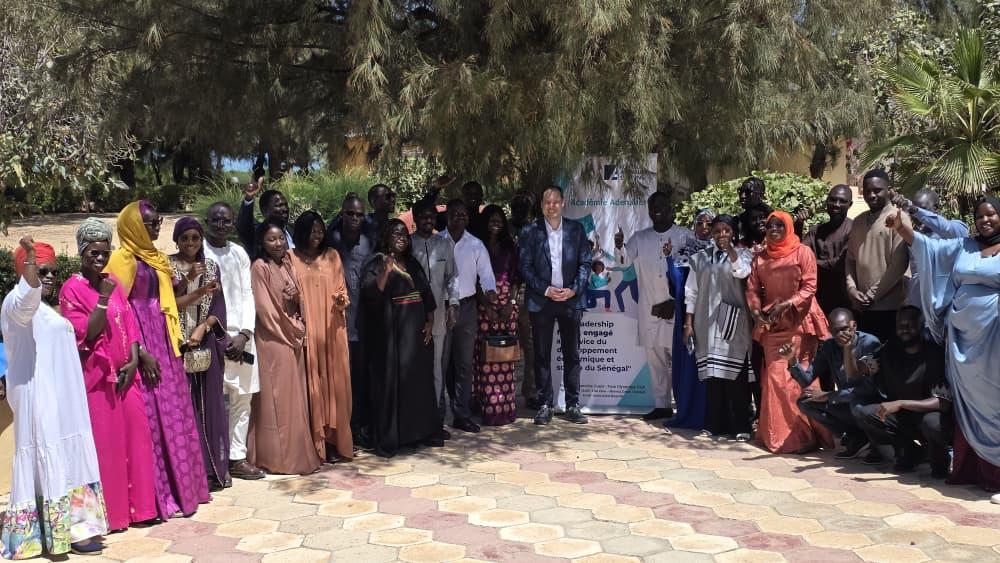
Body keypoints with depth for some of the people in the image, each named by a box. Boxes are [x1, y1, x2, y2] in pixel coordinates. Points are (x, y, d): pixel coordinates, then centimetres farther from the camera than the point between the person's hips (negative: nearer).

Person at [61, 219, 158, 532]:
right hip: (96, 378, -6)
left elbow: (129, 324, 10)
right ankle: (110, 511, 9)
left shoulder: (114, 284, 11)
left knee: (135, 438, 7)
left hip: (125, 375, 6)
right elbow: (83, 335, -14)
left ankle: (137, 506, 18)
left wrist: (134, 360, -3)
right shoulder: (72, 288, -7)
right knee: (104, 444, 0)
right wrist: (103, 300, -20)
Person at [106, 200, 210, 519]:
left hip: (164, 342, 8)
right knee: (153, 415, -5)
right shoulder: (122, 259, -7)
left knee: (173, 410, 9)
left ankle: (181, 485, 17)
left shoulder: (158, 259, 16)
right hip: (141, 342, -8)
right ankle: (160, 494, 2)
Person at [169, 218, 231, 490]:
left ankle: (215, 466, 11)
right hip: (178, 343, -3)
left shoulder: (211, 266, 11)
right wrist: (192, 284, -17)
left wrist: (202, 328, -10)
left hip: (207, 343, 3)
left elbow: (219, 306, 5)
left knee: (211, 403, 5)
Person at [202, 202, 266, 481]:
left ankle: (237, 457, 14)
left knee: (242, 397, 7)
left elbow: (247, 295, 10)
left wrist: (245, 333, -3)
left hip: (241, 336, 5)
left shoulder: (240, 254, 13)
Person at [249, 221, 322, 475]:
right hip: (274, 339, -7)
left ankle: (296, 452, 15)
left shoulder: (287, 264, 12)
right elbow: (264, 307, -11)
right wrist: (291, 331, -8)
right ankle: (276, 457, 2)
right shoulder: (259, 267, -8)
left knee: (295, 397, 8)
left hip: (294, 339, 7)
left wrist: (296, 296, -9)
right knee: (277, 398, -4)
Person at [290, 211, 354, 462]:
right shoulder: (291, 259, 2)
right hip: (307, 331, -2)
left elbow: (341, 288, 13)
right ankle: (317, 444, 3)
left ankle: (336, 440, 11)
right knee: (313, 385, -2)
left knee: (335, 383, 3)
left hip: (332, 330, 3)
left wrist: (341, 300, -10)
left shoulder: (332, 256, 11)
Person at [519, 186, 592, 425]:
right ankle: (544, 405, 11)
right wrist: (545, 289, -12)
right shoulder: (530, 232, 1)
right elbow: (525, 266, -2)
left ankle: (573, 405, 12)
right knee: (542, 355, 3)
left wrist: (574, 289, -9)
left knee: (572, 354, 5)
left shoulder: (576, 229, 5)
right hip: (541, 300, -1)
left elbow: (585, 263, 4)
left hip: (571, 299, 1)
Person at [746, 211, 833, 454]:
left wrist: (784, 305, -17)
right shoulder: (760, 257, 14)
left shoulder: (803, 252, 0)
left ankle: (803, 433, 2)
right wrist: (756, 312, -8)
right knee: (775, 376, 1)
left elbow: (809, 287, -6)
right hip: (771, 325, 4)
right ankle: (779, 433, 8)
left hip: (799, 322, -4)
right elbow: (752, 289, 9)